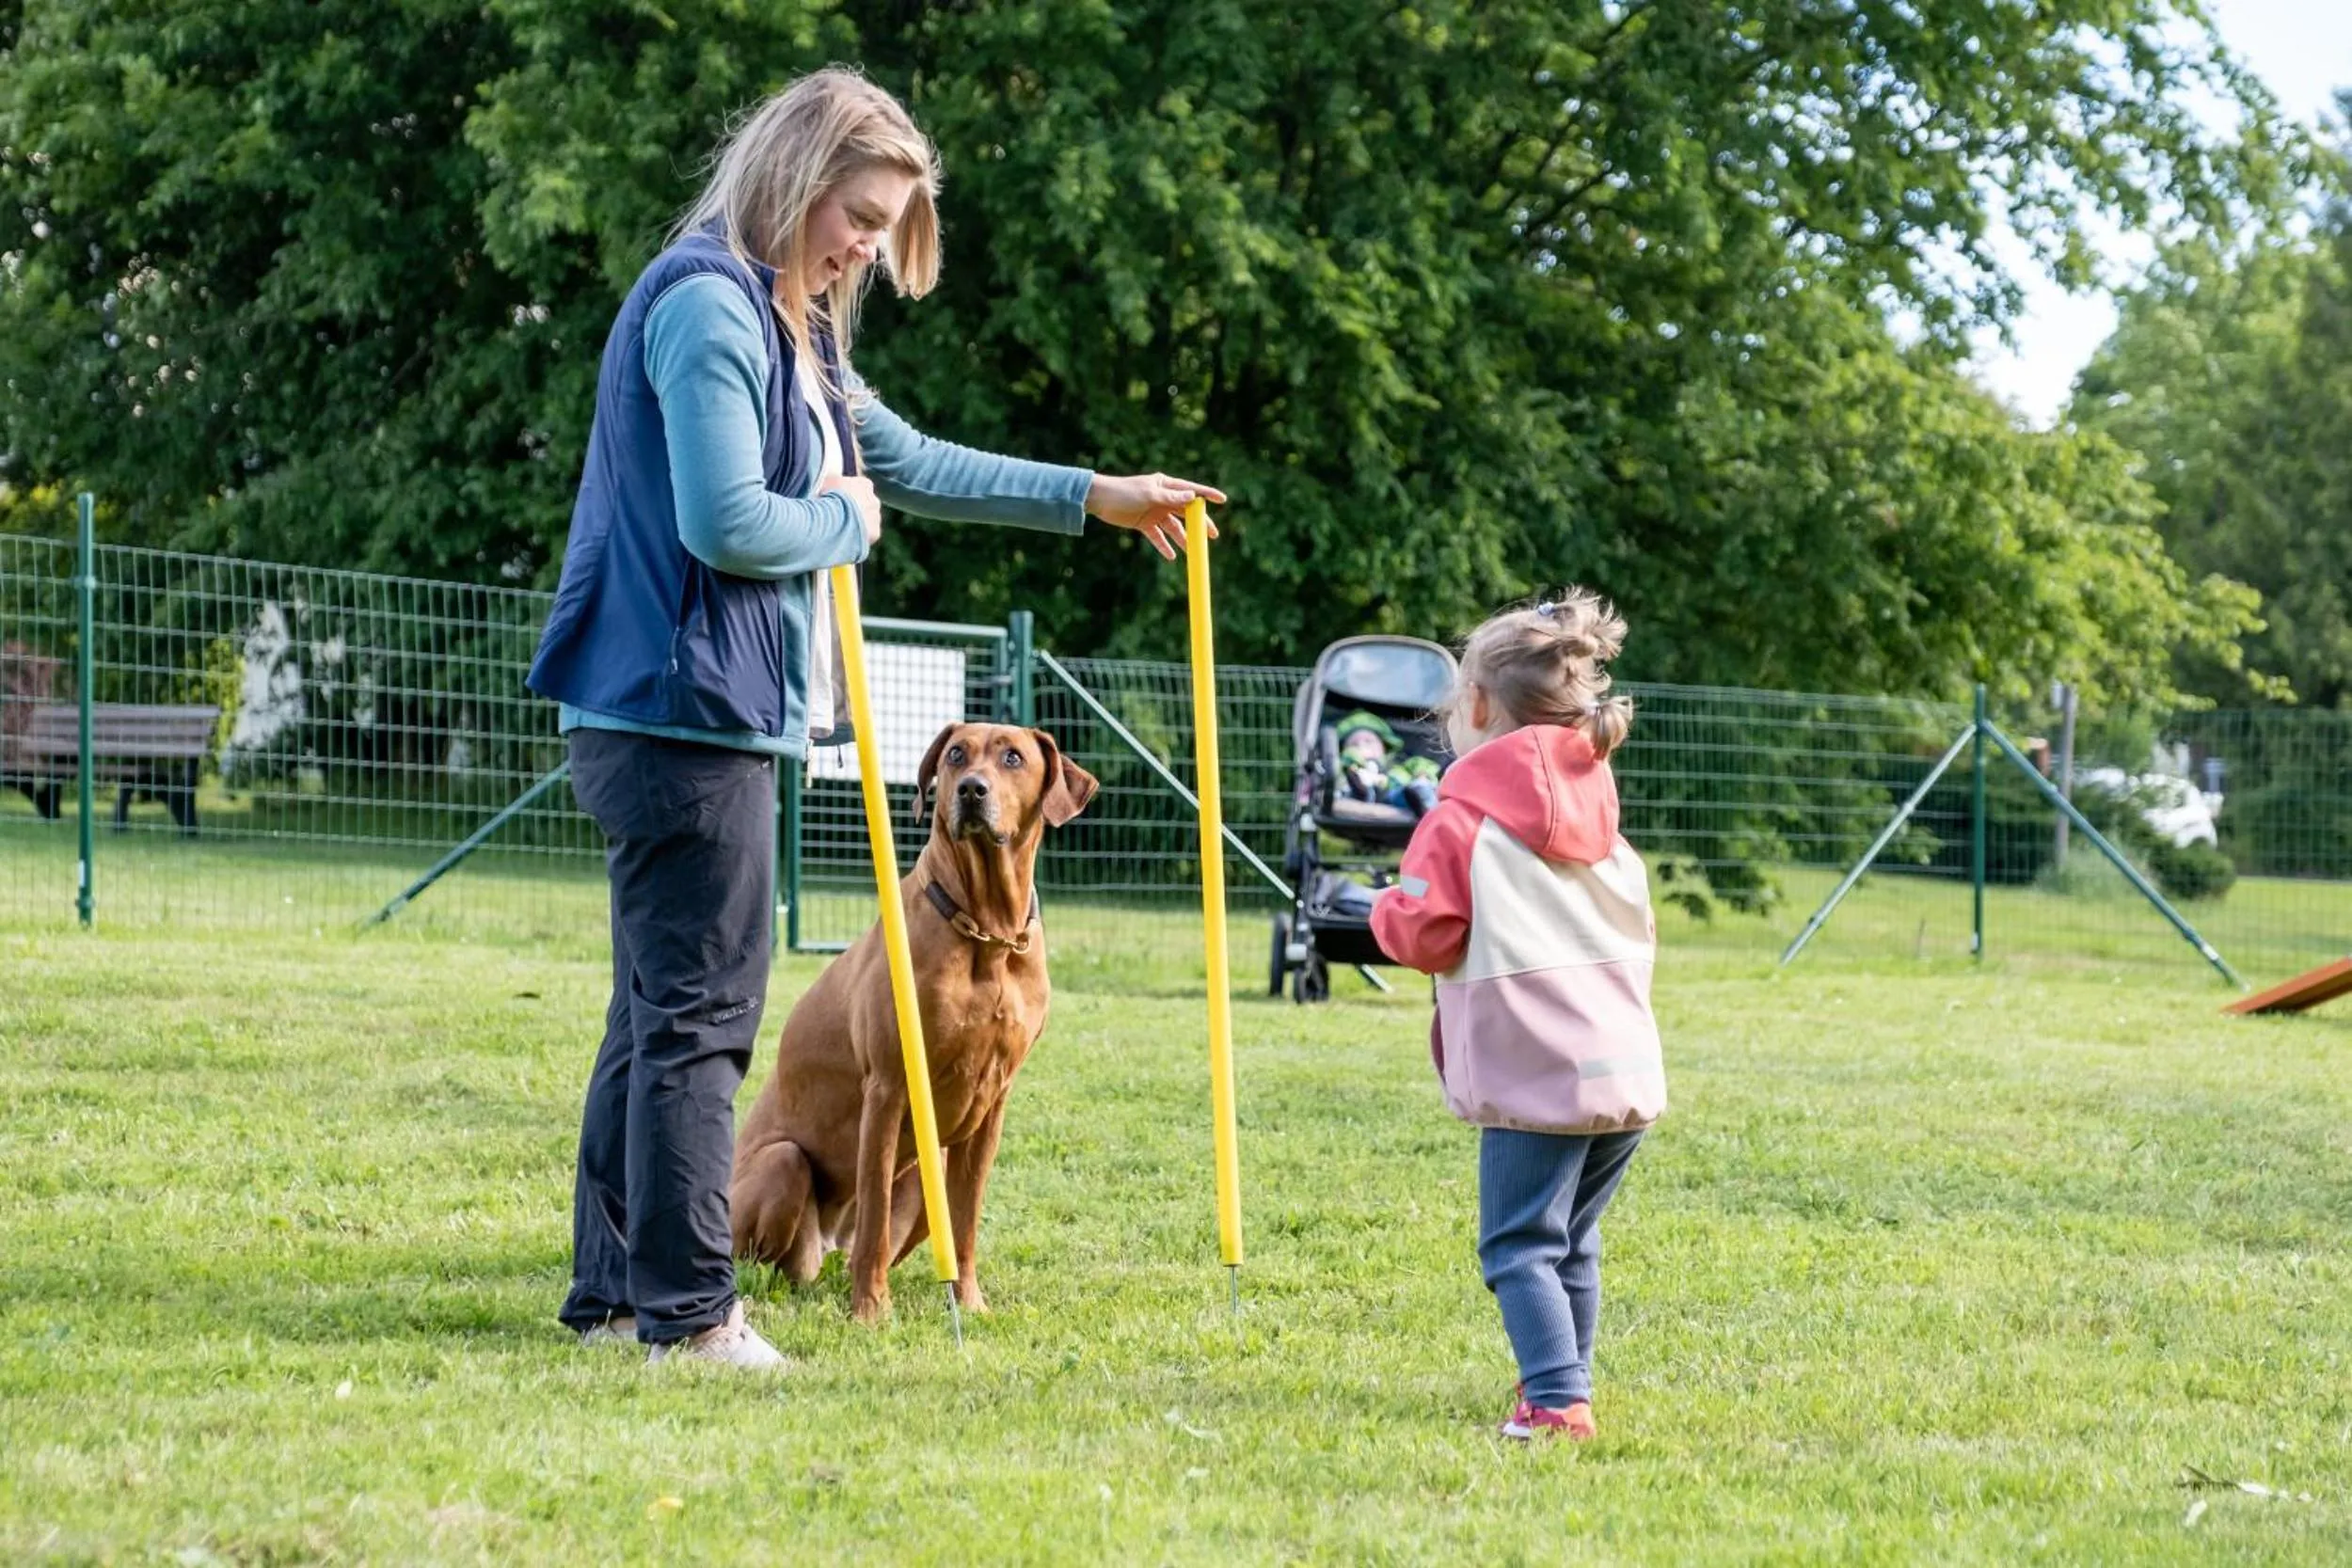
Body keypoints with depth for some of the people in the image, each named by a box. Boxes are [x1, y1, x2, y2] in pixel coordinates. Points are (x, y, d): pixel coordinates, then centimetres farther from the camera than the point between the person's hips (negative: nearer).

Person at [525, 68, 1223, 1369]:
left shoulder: (784, 324, 19)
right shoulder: (708, 305, -14)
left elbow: (910, 463, 30)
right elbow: (727, 523, -23)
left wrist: (1098, 498, 29)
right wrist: (846, 520, -4)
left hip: (701, 720, 11)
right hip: (683, 714, -11)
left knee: (660, 1014, 14)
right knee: (698, 1017, -8)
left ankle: (614, 1290, 20)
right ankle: (686, 1311, -5)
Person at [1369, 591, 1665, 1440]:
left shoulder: (1464, 816, -6)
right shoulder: (1598, 810, 17)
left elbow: (1423, 932, -12)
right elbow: (1639, 930, 23)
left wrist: (1387, 911, 9)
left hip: (1537, 1080, -7)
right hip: (1628, 1070, 7)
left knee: (1521, 1246, -6)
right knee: (1572, 1242, 18)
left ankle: (1556, 1398, -17)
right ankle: (1564, 1378, 24)